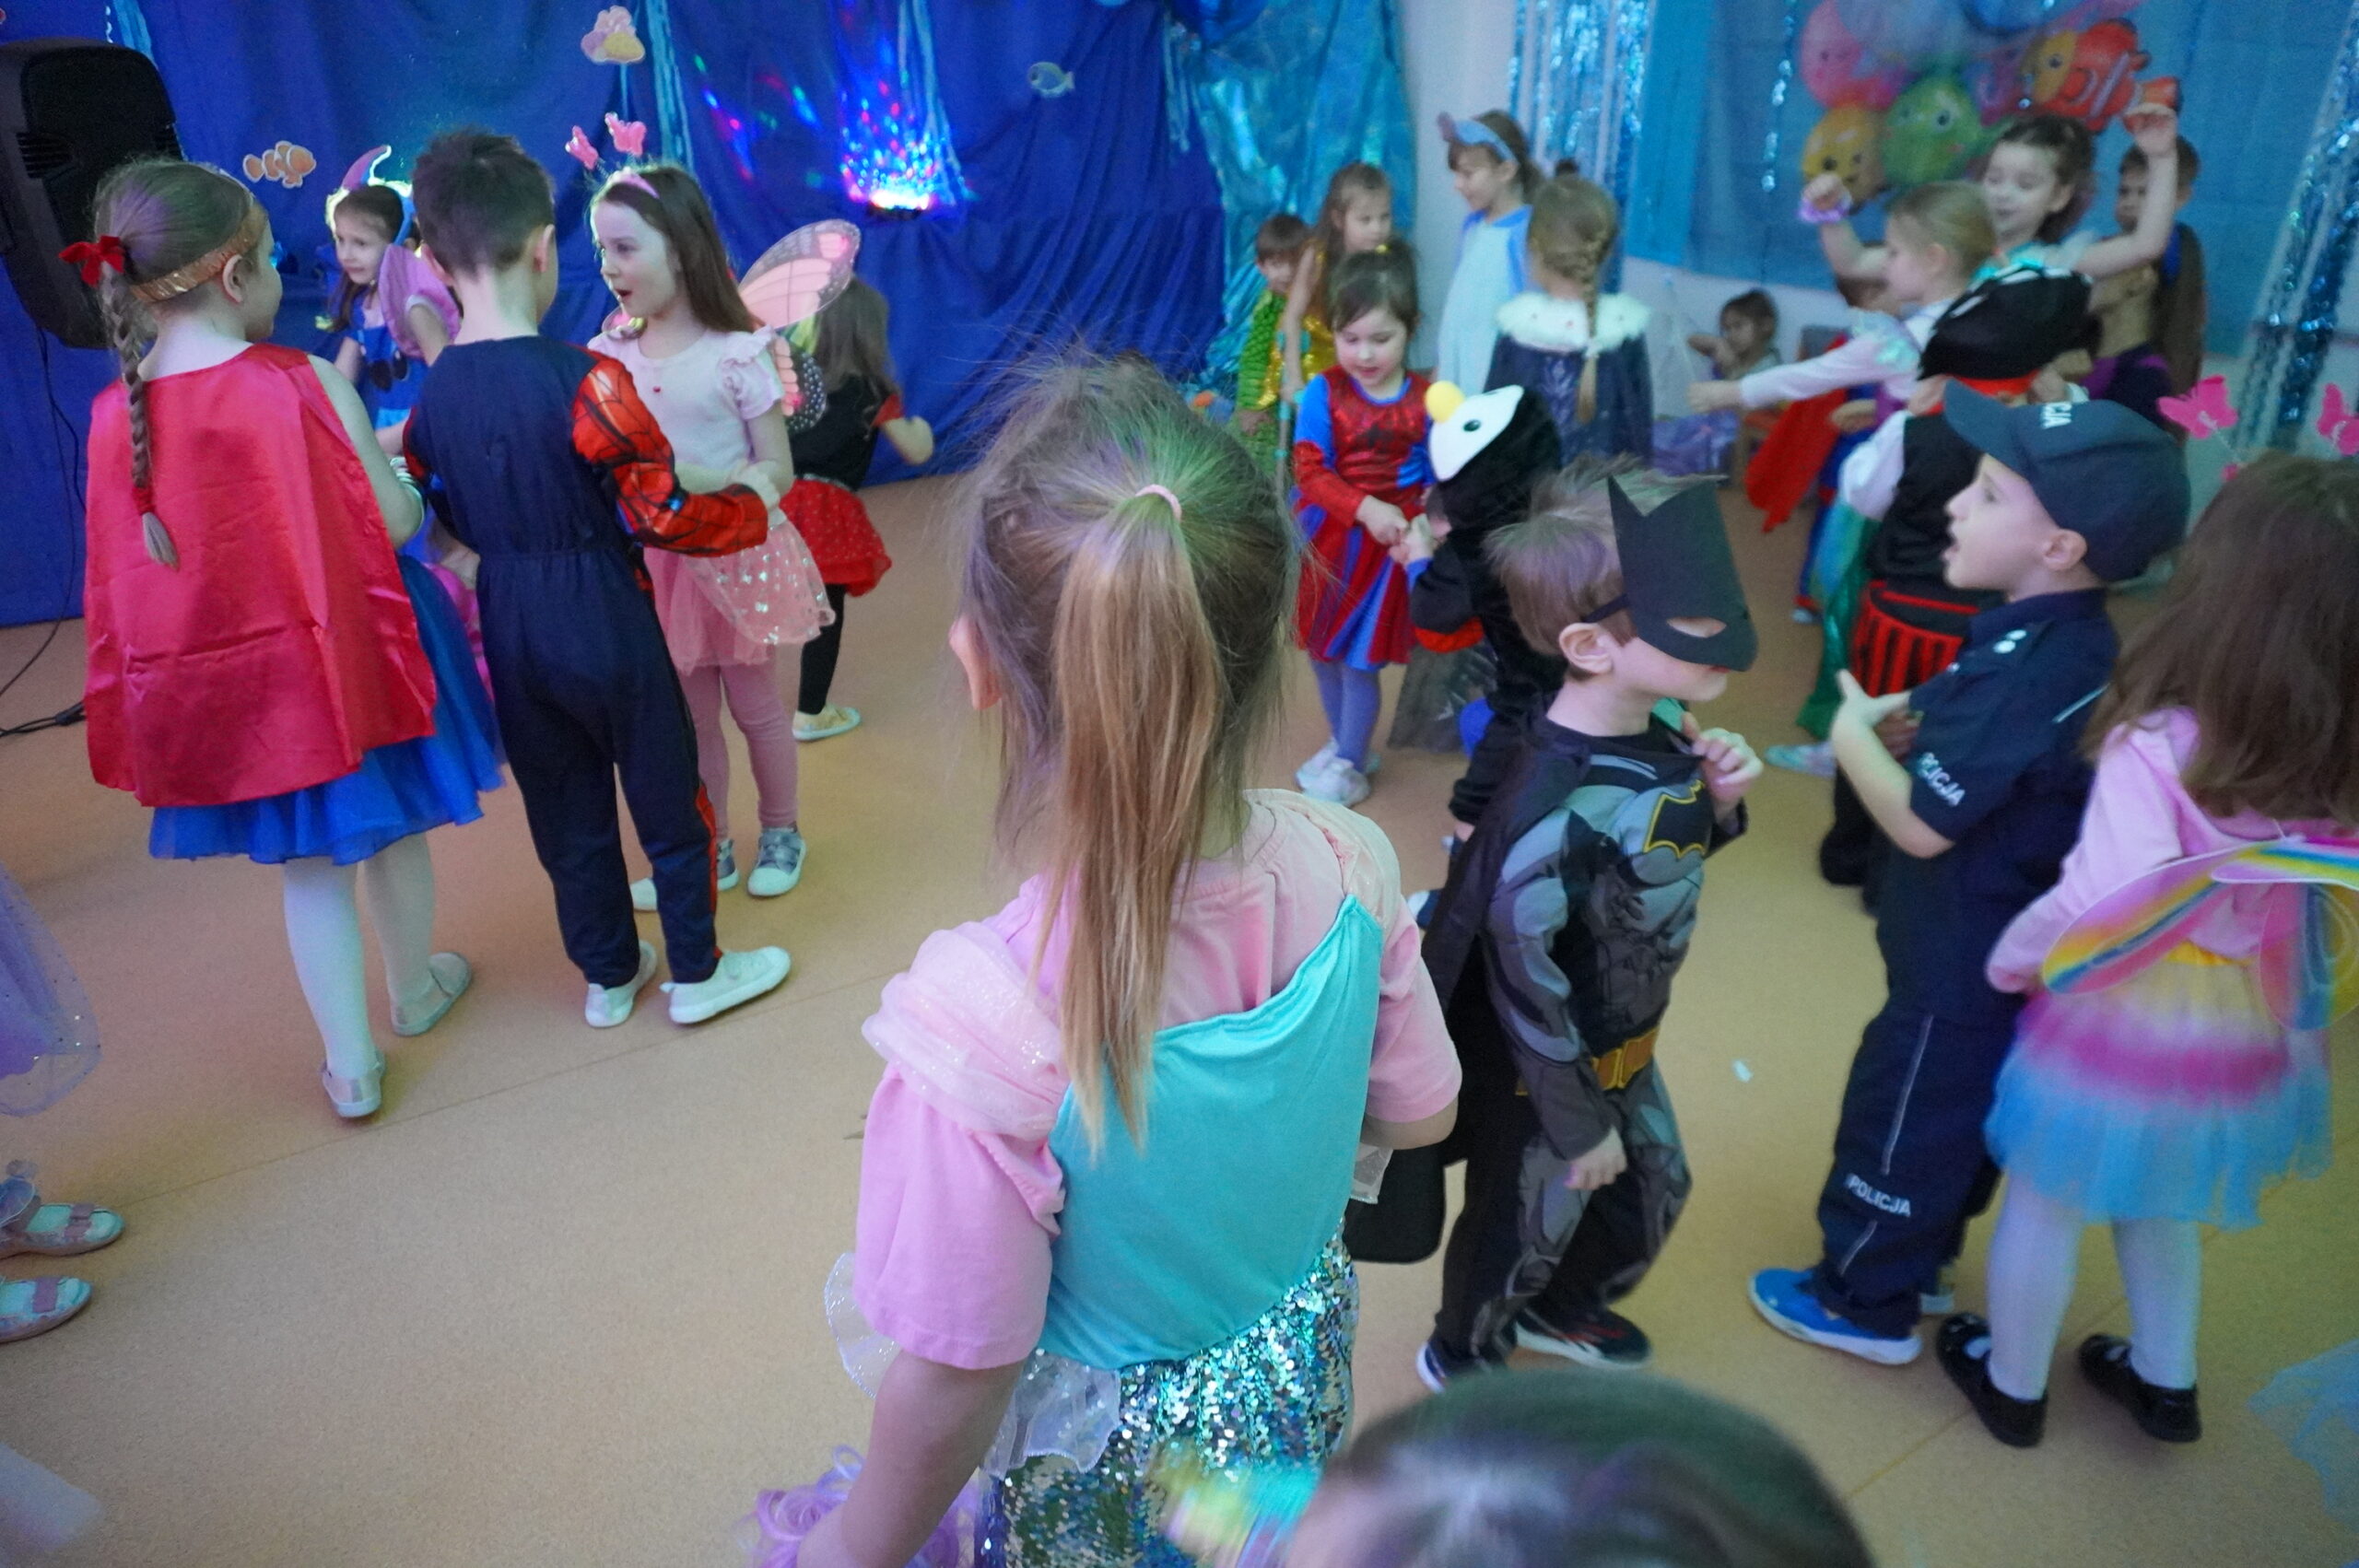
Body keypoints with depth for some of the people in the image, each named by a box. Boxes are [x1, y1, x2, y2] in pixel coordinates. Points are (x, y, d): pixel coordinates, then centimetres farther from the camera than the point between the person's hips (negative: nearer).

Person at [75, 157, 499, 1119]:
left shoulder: (116, 414, -5)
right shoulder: (303, 383, -19)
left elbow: (124, 570, 2)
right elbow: (394, 524, -16)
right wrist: (395, 460, 3)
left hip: (222, 674, 4)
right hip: (343, 649, -3)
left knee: (309, 862, 16)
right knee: (390, 828, 20)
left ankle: (350, 1065, 21)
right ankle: (415, 988, 41)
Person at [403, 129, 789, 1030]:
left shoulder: (433, 394, -2)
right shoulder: (585, 381, -21)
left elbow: (447, 519, 9)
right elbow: (662, 514, -18)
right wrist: (753, 503, -2)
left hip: (509, 629, 6)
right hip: (604, 621, -6)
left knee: (563, 806, 18)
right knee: (667, 794, 12)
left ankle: (608, 974, 34)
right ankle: (696, 972, 27)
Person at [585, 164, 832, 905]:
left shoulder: (737, 353, -15)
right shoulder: (610, 356, -3)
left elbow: (778, 470, -13)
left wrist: (700, 482, -27)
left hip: (736, 555, -4)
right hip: (658, 559, 4)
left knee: (755, 705, 11)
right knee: (688, 716, 15)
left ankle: (781, 831, 32)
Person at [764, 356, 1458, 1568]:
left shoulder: (985, 1026, -39)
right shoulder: (1345, 867, -24)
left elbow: (950, 1395, -25)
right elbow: (1418, 1114, -6)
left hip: (1101, 1462, -4)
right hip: (1299, 1380, 4)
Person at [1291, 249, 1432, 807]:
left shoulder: (1424, 399, -9)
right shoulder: (1323, 393, -11)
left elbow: (1435, 474, -2)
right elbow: (1310, 470, -16)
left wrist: (1432, 509, -22)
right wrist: (1364, 508, -27)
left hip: (1387, 539, -2)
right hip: (1327, 535, 2)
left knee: (1360, 659, 4)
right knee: (1322, 649, 16)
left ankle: (1351, 765, 23)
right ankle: (1343, 742, 39)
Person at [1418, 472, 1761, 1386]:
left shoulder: (1659, 738, -13)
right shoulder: (1558, 809, -37)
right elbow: (1523, 977, -28)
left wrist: (1718, 804, -16)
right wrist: (1579, 1126, -16)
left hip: (1624, 1045, 8)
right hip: (1547, 1071, -7)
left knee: (1653, 1191, 29)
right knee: (1523, 1228, 19)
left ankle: (1559, 1310, 59)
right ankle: (1463, 1359, 51)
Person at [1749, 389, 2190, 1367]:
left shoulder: (2024, 671, -31)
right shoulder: (2070, 643, -1)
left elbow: (1922, 823, -29)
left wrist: (1856, 736, -14)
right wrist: (1910, 724, -5)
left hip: (1963, 963, -9)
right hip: (2001, 945, 9)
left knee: (1903, 1115, 9)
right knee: (1956, 1108, 25)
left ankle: (1865, 1301, 28)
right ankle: (1922, 1257, 45)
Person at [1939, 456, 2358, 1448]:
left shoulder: (2159, 745, -30)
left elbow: (2103, 904, -29)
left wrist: (2010, 962, -11)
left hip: (2126, 1023, -5)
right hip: (2245, 1030, 6)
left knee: (2045, 1201, 18)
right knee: (2160, 1203, 29)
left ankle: (2011, 1382, 38)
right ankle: (2164, 1380, 49)